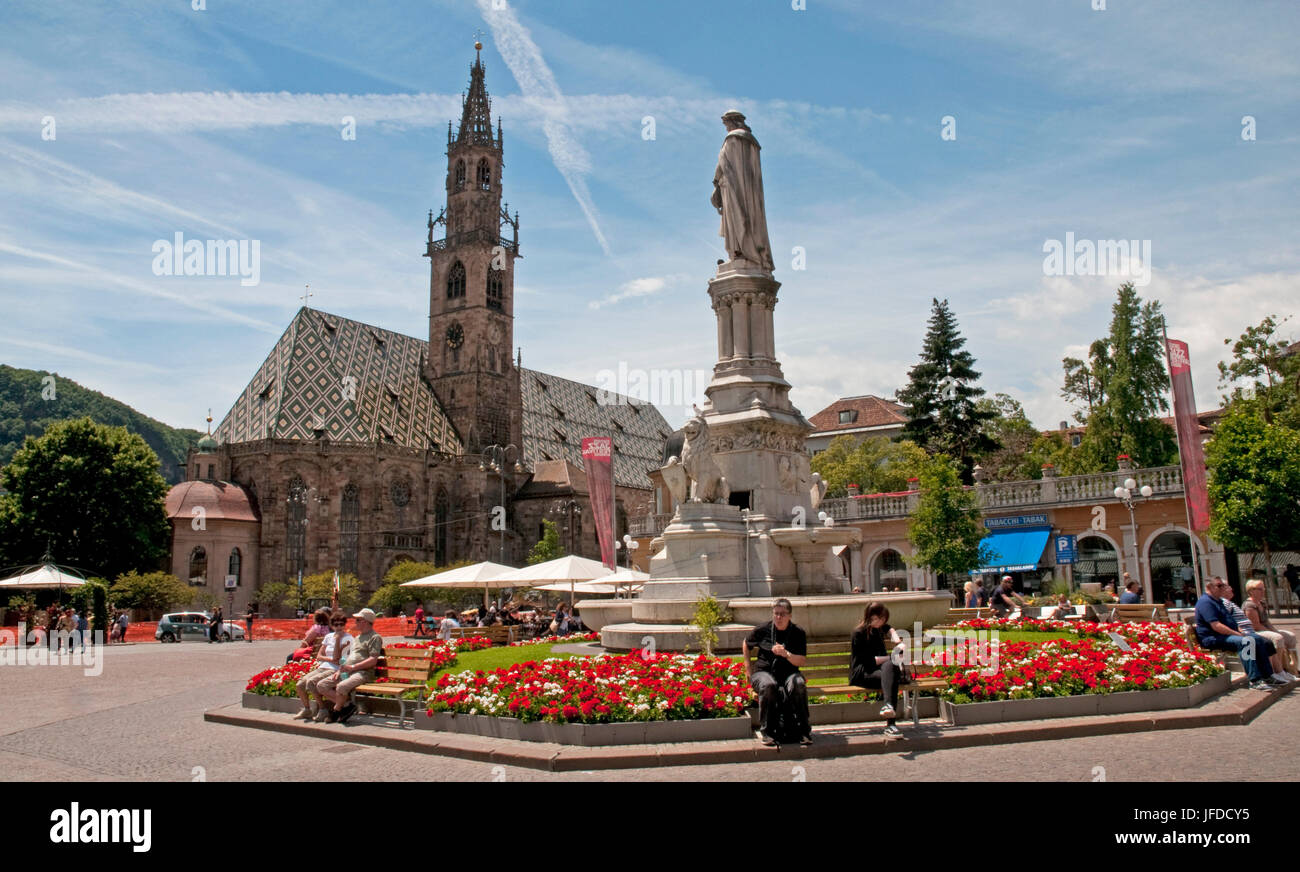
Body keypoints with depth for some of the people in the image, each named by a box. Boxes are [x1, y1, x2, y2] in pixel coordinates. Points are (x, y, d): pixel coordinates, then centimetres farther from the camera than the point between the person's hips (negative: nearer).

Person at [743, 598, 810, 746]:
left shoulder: (798, 633, 3)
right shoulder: (763, 630, 2)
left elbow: (802, 661, -3)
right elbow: (745, 644, 20)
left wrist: (786, 654, -22)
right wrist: (747, 668, 13)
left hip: (788, 672, 1)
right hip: (763, 671, -1)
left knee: (798, 684, -34)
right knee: (768, 686, -37)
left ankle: (803, 730, -19)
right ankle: (766, 730, -24)